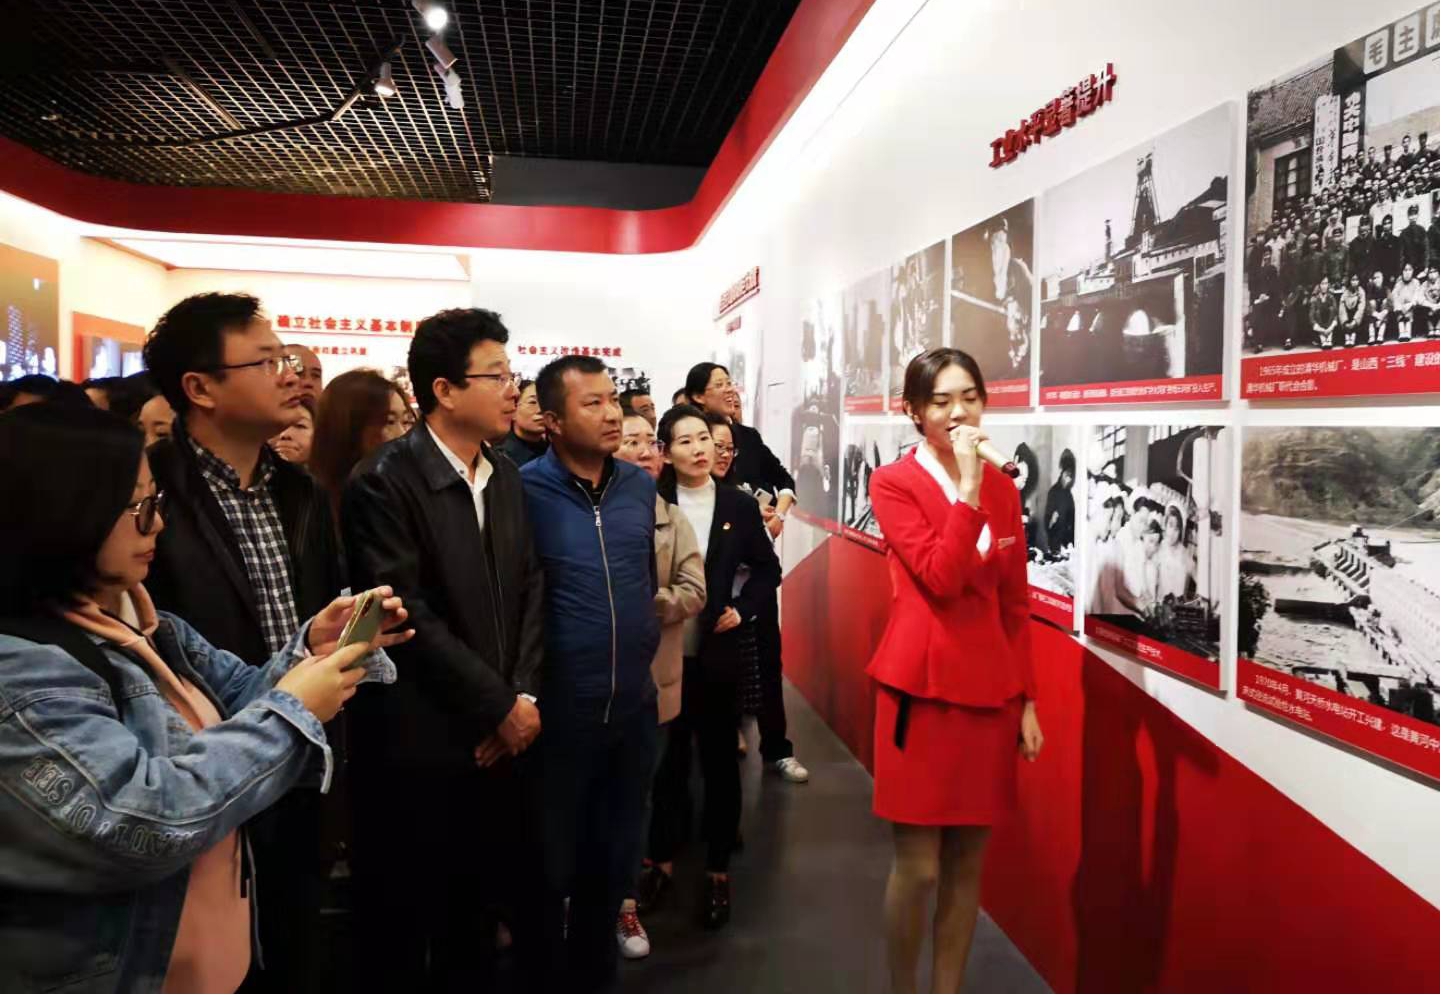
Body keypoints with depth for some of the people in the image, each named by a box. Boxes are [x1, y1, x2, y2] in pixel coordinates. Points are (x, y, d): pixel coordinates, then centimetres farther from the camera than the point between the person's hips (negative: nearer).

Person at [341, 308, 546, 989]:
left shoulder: (506, 475, 8)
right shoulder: (382, 482, -14)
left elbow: (530, 590, 7)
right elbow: (411, 617, -18)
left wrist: (525, 697, -5)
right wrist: (500, 707, -14)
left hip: (503, 734, 6)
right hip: (420, 742, -6)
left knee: (478, 906, 21)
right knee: (405, 922, 12)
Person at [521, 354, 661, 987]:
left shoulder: (641, 486, 3)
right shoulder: (525, 490, -14)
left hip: (634, 704, 5)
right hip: (559, 711, -5)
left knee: (615, 858, 19)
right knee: (551, 865, 14)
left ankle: (593, 973, 41)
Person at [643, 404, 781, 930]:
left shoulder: (740, 505, -1)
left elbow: (768, 570, 7)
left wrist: (742, 610, -6)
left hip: (717, 652, 1)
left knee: (720, 759, 10)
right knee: (667, 758, 12)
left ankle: (718, 869, 24)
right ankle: (662, 856, 30)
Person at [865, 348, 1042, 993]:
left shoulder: (1003, 488, 9)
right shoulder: (893, 484, -6)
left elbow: (1015, 602, 11)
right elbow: (941, 578, -19)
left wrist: (1027, 699, 9)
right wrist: (967, 487, -18)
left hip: (990, 690, 5)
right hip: (923, 688, -4)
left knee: (967, 864, 13)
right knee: (918, 867, 3)